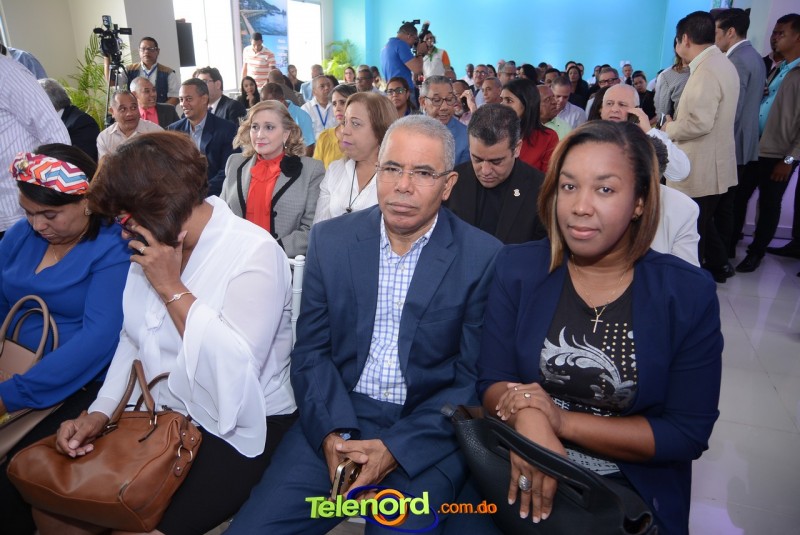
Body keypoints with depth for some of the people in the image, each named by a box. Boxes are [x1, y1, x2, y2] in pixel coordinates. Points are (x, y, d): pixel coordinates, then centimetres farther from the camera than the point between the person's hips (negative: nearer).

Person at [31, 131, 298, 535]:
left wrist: (171, 287, -23)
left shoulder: (253, 251, -19)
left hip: (235, 431, -7)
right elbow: (132, 341, 12)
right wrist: (100, 411, 0)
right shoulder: (151, 246, 4)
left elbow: (238, 369, -29)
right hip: (160, 415, 7)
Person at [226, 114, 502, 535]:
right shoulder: (330, 239, 1)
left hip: (429, 432, -1)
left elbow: (476, 377, -6)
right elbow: (311, 350, 2)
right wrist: (332, 433, -13)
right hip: (335, 419, 2)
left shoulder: (483, 258, -7)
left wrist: (397, 447, -16)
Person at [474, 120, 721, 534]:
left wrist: (563, 421, -17)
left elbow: (689, 433, -7)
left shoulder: (689, 294, -7)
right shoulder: (517, 268, -4)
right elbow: (492, 382, -3)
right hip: (519, 477, 1)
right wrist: (528, 418, -25)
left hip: (632, 494, 0)